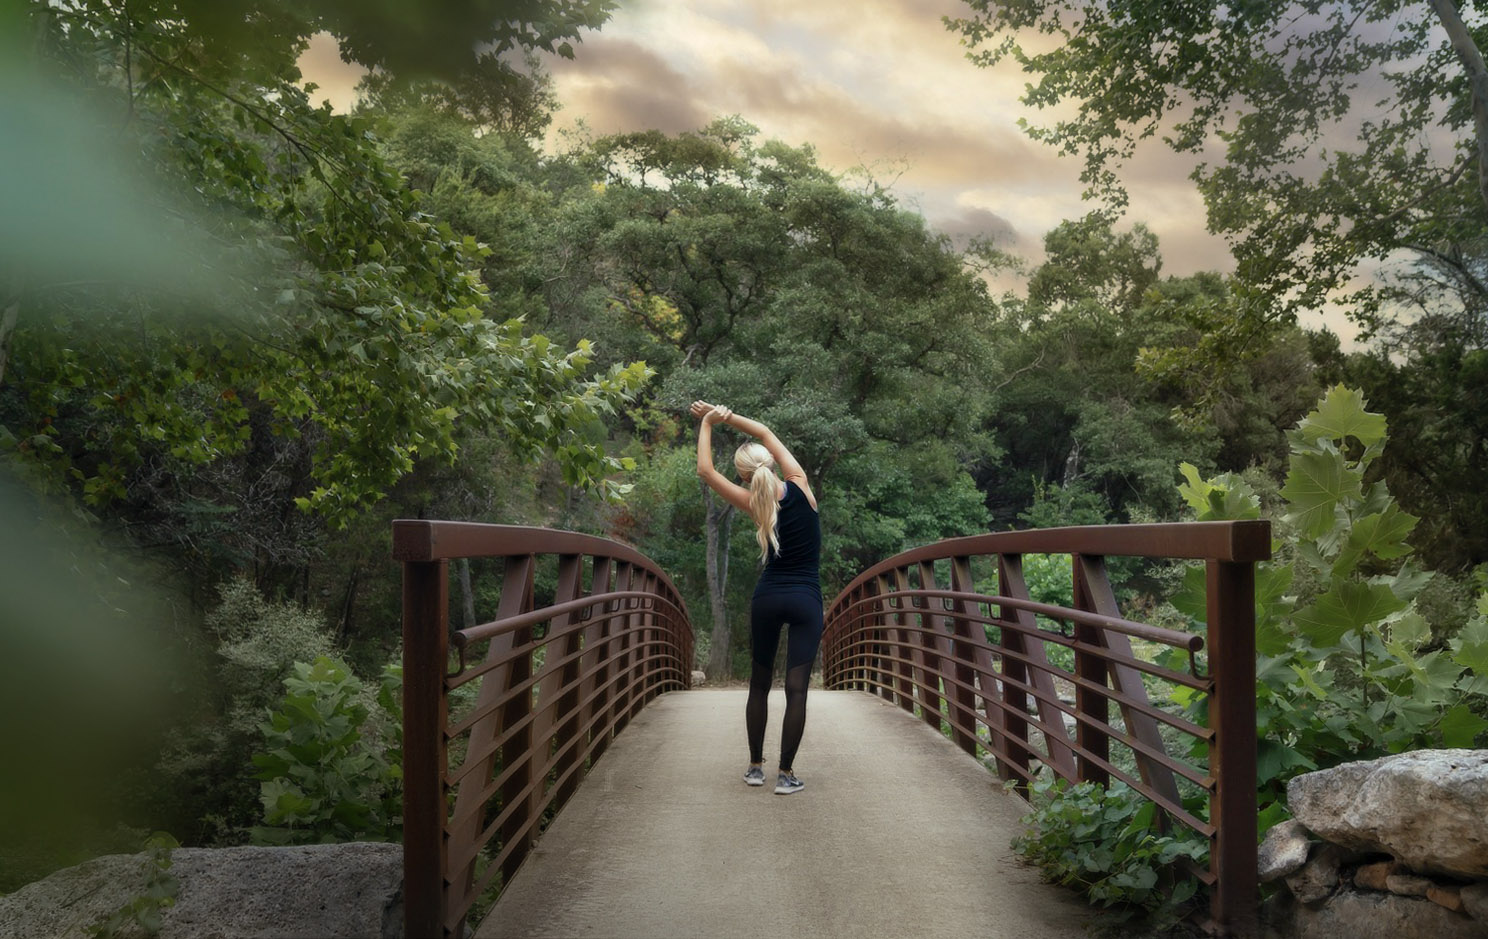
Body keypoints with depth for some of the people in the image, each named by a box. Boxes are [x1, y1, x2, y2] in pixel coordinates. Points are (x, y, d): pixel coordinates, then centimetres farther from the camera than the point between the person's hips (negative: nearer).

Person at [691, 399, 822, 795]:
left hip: (768, 597, 1)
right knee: (796, 688, -2)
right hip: (806, 599, 0)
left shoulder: (756, 505, -7)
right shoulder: (799, 487, -6)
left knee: (759, 685, 13)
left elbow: (706, 470, -1)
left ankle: (755, 767, 17)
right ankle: (786, 774, -3)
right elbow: (766, 434, 5)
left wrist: (707, 424, 7)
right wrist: (726, 416, 5)